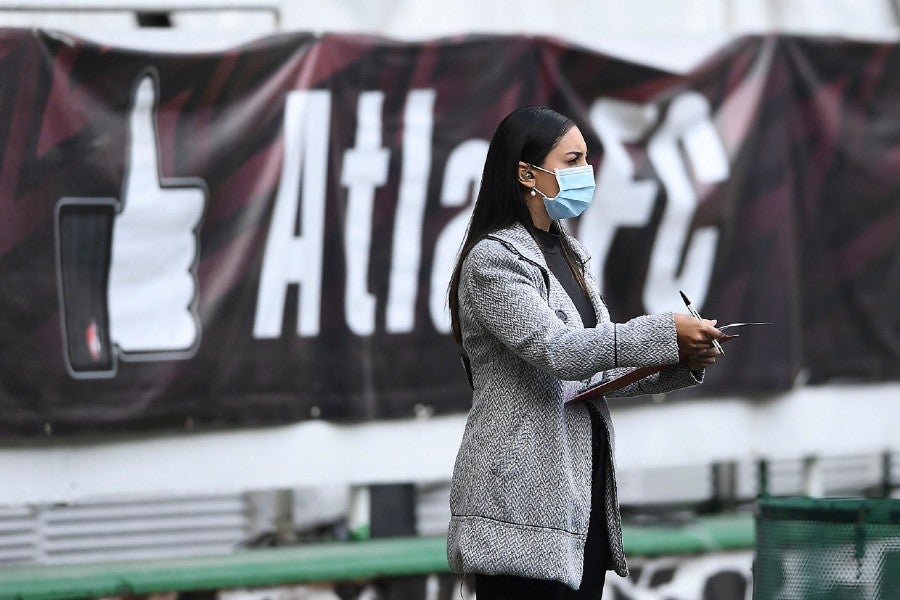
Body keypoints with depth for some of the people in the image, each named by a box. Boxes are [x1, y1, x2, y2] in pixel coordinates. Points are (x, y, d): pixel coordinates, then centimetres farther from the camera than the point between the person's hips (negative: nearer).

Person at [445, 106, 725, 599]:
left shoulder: (568, 256, 19)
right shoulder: (492, 259, -9)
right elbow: (555, 351, -22)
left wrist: (678, 364, 1)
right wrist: (663, 333, -24)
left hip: (583, 487, 9)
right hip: (523, 499, -9)